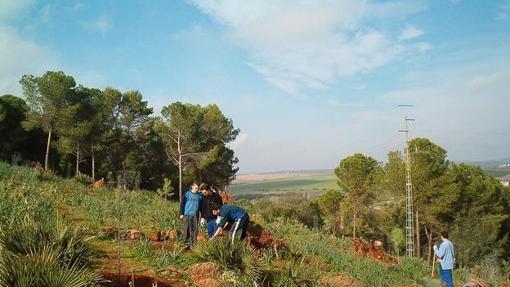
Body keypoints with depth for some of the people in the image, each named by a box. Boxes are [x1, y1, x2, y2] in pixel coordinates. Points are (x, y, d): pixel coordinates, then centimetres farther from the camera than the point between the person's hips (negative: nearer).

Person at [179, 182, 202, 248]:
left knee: (195, 229, 4)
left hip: (195, 215, 3)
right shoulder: (187, 194, -2)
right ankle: (186, 243, 7)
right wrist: (181, 214, -5)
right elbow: (182, 204, 0)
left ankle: (194, 243, 13)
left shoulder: (199, 195, 7)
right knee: (186, 229, -1)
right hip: (187, 215, -3)